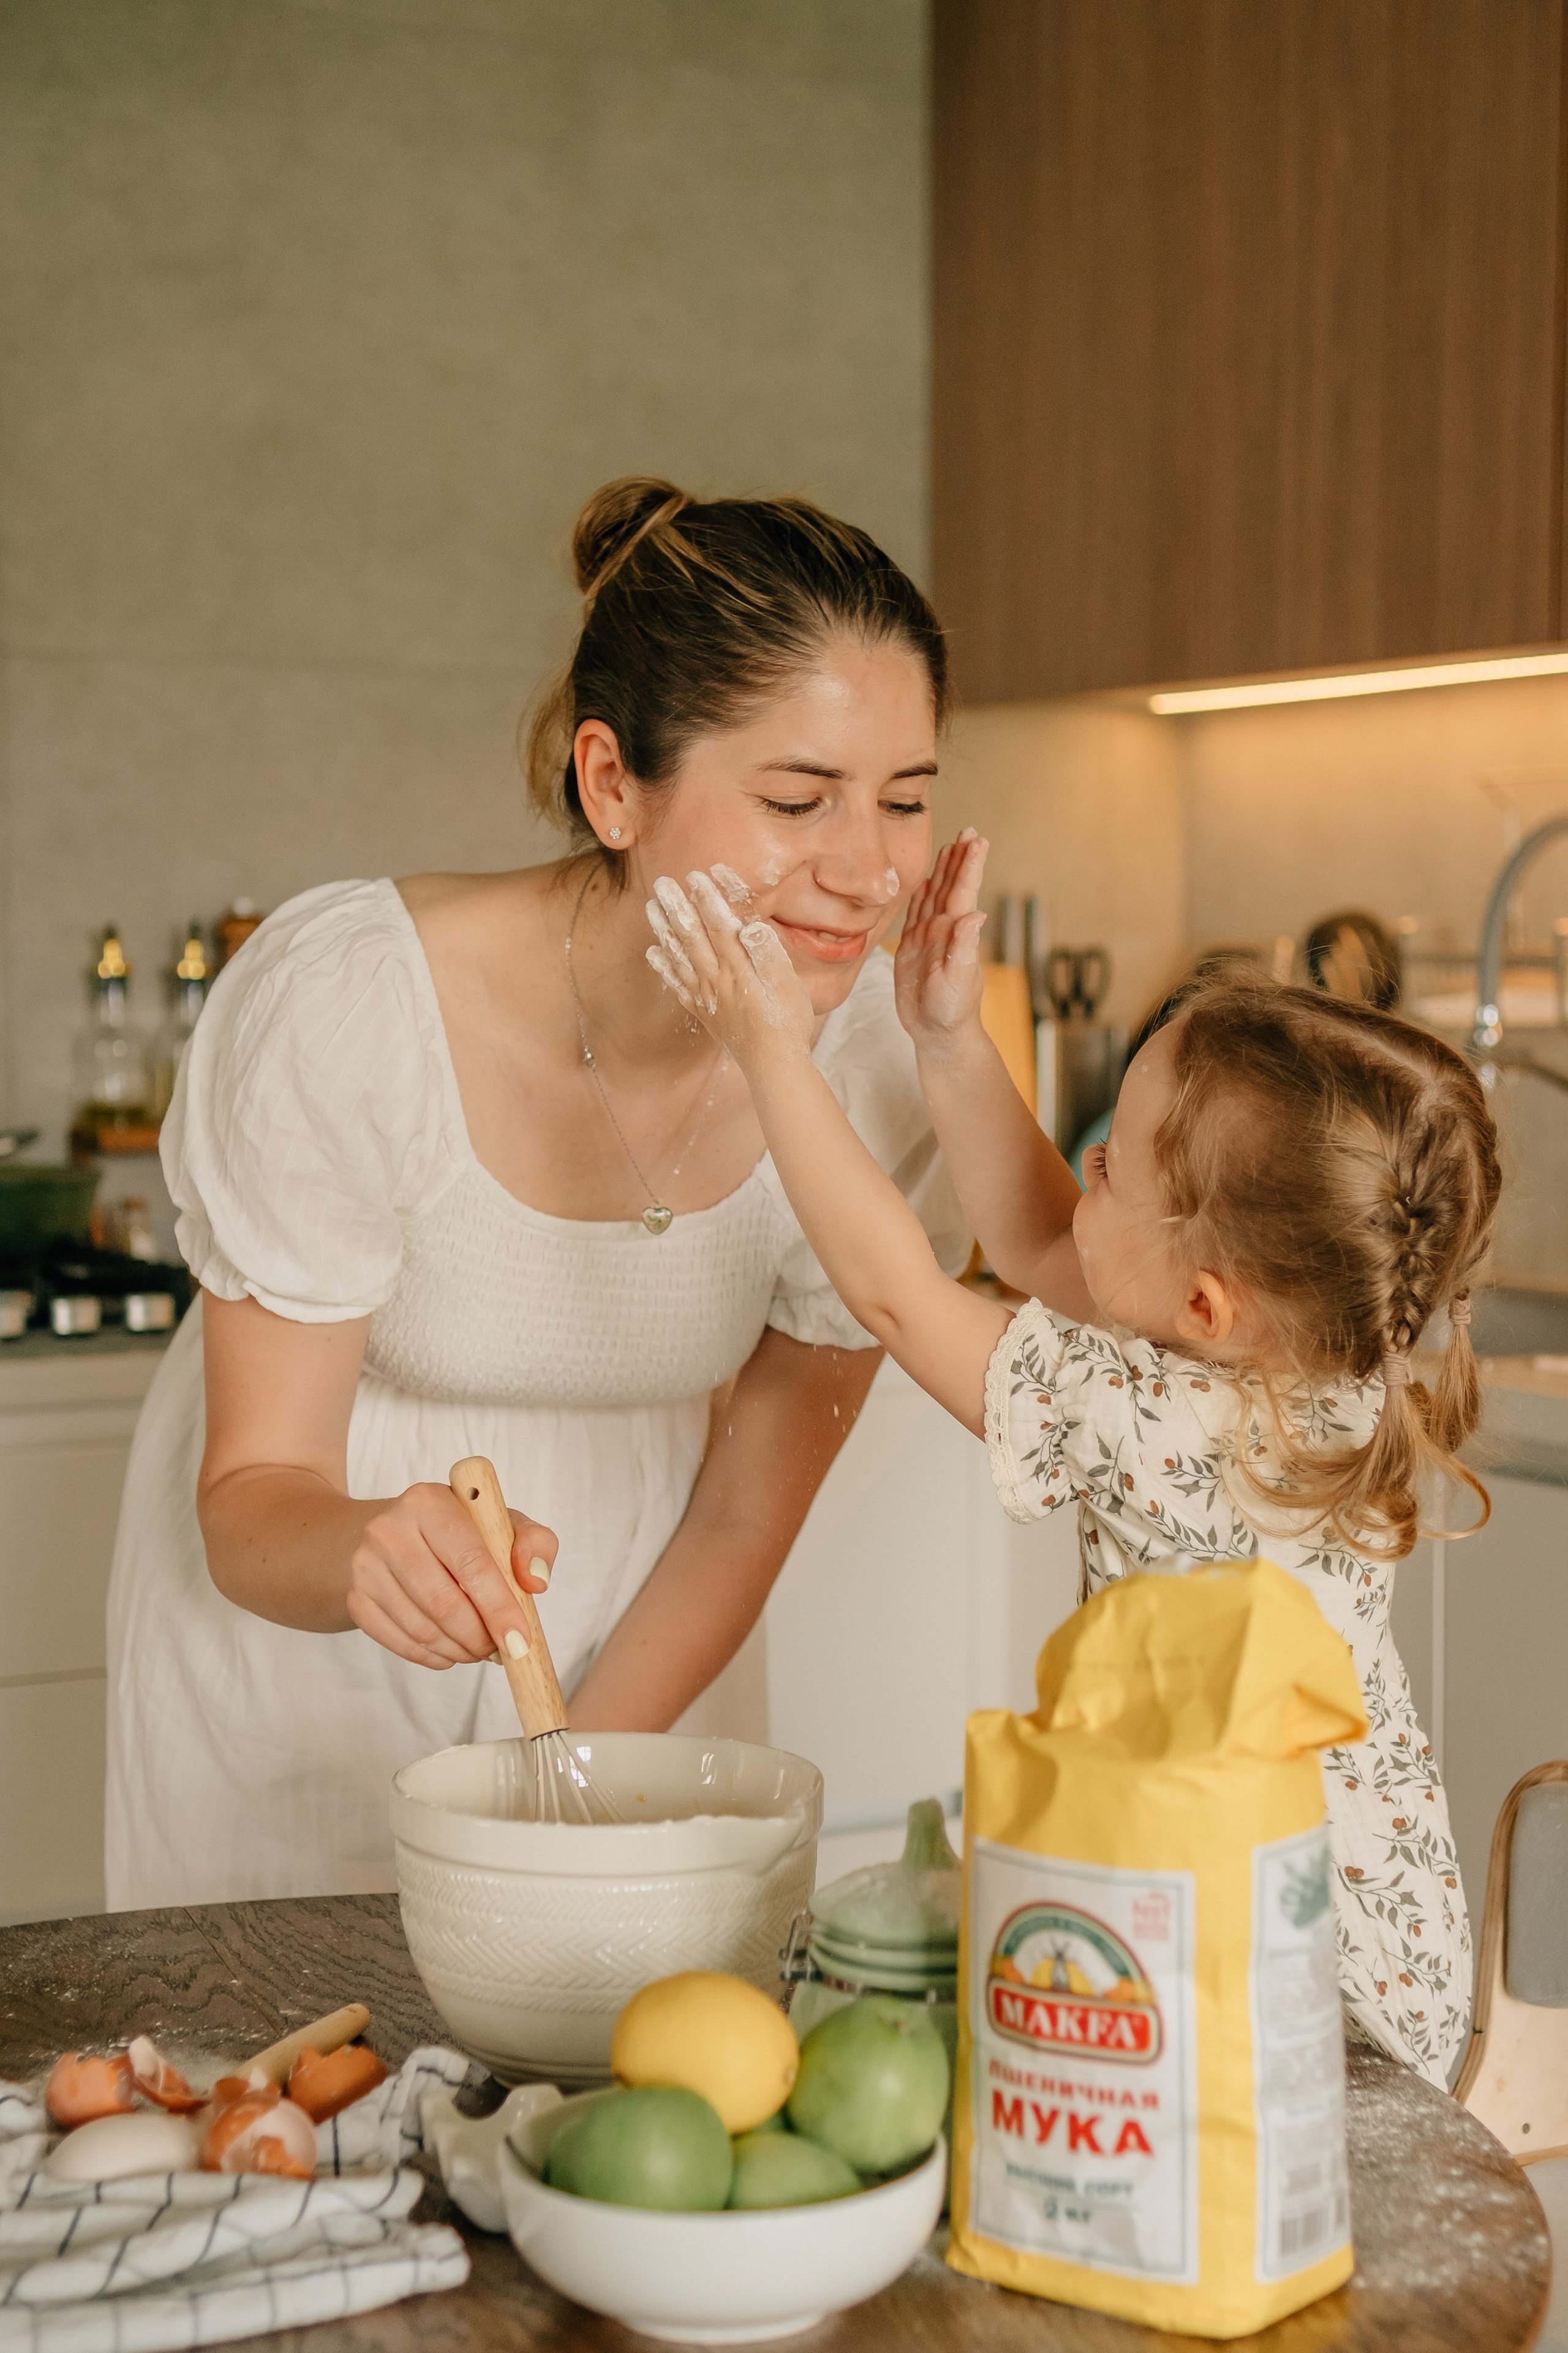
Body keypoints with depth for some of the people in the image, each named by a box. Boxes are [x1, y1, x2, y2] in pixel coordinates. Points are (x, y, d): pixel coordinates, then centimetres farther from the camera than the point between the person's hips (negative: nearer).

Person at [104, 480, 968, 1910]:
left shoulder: (889, 1062, -21)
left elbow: (749, 1510, -9)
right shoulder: (341, 1003, -29)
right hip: (296, 1600, -2)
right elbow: (250, 1499, -22)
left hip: (633, 1632, 2)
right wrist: (367, 1549, -43)